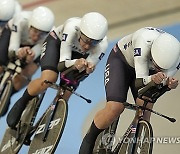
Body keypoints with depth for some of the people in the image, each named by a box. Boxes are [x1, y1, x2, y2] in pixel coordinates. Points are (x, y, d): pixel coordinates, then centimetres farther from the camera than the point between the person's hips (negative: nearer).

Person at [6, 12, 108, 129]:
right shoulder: (72, 28, -41)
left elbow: (89, 66, -26)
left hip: (79, 56, 3)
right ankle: (21, 104, -3)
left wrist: (88, 68, -50)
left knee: (64, 97, -11)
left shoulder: (102, 45, -35)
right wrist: (75, 63, -57)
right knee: (48, 80, -29)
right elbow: (62, 64, -35)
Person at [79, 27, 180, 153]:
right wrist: (152, 79, -63)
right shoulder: (145, 41, -42)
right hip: (121, 60, -4)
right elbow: (140, 81, -41)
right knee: (115, 108, -21)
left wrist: (170, 83, -46)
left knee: (145, 109, -18)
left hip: (148, 69, 4)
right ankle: (89, 141, 2)